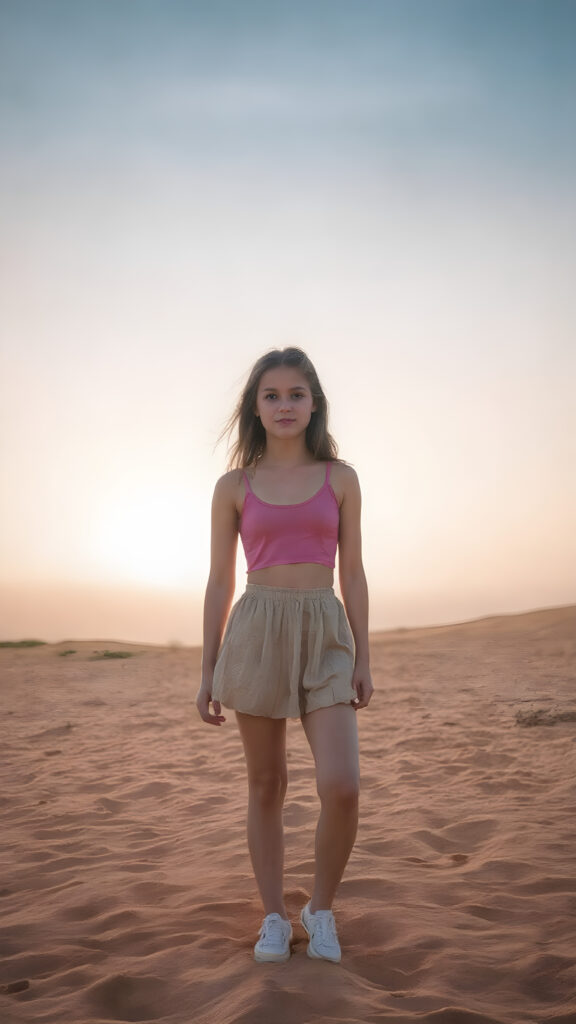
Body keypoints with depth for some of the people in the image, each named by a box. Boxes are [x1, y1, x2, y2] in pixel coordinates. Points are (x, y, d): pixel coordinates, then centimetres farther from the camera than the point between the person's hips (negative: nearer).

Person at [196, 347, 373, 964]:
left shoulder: (340, 479, 6)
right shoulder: (234, 487, 5)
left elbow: (352, 573, 7)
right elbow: (220, 582, 7)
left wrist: (363, 659, 3)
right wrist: (208, 672, 6)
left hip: (325, 635, 0)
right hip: (256, 633, 0)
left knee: (341, 787, -12)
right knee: (265, 785, 7)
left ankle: (321, 908, 13)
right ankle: (274, 918, 24)